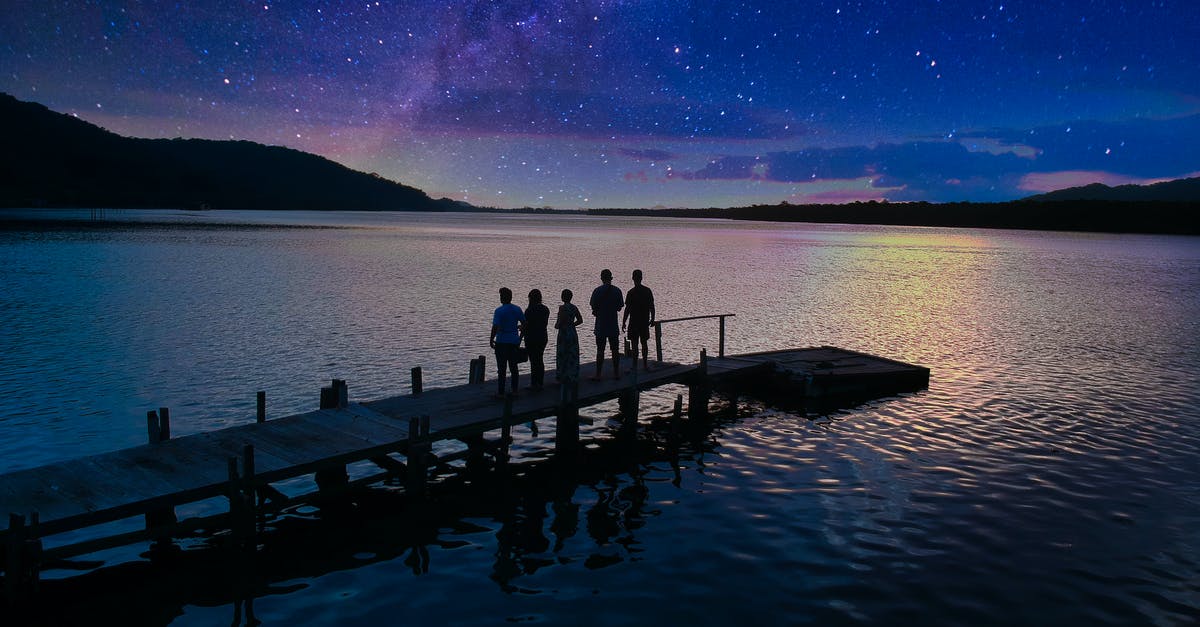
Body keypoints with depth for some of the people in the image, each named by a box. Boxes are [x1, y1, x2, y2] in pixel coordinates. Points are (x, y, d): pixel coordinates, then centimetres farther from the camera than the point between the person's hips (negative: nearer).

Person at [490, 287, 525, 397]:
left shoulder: (499, 310, -14)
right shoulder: (517, 309, 2)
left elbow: (495, 327, -19)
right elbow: (524, 323, 8)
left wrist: (491, 339, -7)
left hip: (502, 342, -5)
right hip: (514, 341, 5)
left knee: (502, 368, 1)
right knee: (513, 367, 13)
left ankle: (501, 392, 5)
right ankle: (514, 391, 17)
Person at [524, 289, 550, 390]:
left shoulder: (529, 310, -16)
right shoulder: (546, 309, 4)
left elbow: (526, 326, -15)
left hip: (532, 338, -6)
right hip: (543, 337, 6)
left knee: (534, 361, -1)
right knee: (540, 360, 15)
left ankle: (534, 384, 3)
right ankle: (540, 383, 20)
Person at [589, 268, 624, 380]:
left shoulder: (597, 291, -9)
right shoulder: (617, 290, -1)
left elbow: (593, 308, -7)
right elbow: (619, 307, 4)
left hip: (601, 325, -2)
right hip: (613, 325, 2)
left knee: (600, 350, 2)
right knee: (615, 350, 10)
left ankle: (598, 374, 3)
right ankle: (616, 373, 14)